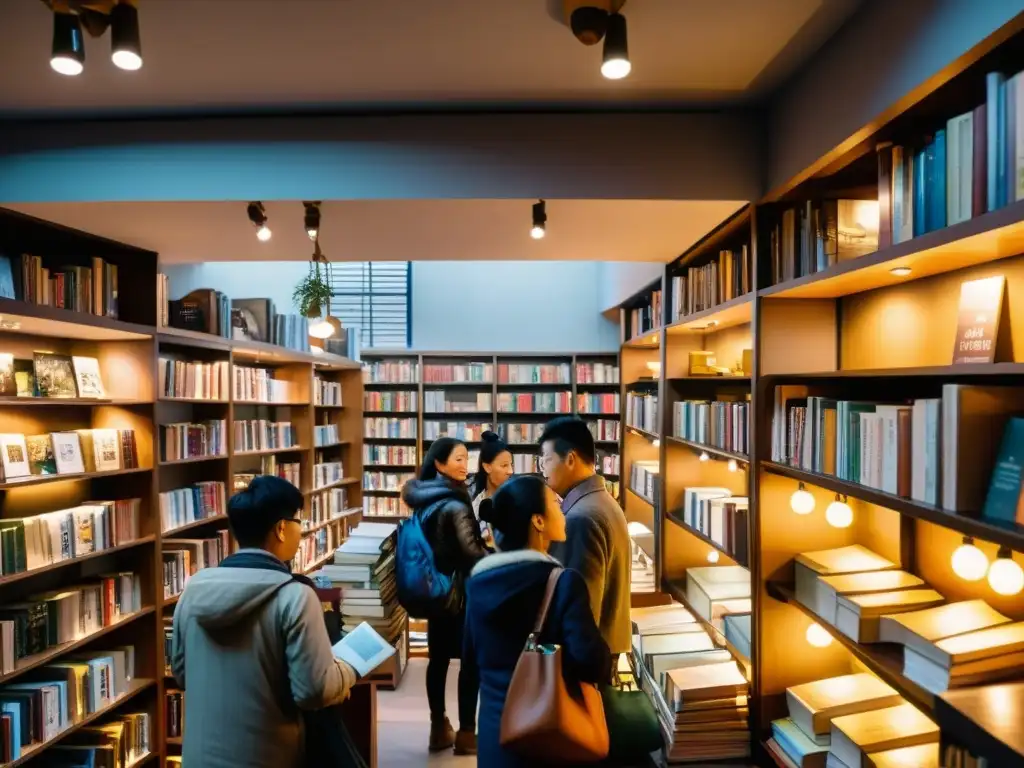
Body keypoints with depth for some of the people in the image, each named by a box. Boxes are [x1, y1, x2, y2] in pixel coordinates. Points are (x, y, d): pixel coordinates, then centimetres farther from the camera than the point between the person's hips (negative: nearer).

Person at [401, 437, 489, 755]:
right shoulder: (455, 505, -22)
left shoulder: (423, 498, 4)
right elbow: (471, 552, -21)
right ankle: (466, 734, 12)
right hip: (460, 591, -8)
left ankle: (439, 729, 25)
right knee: (472, 660, 4)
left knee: (438, 658, 14)